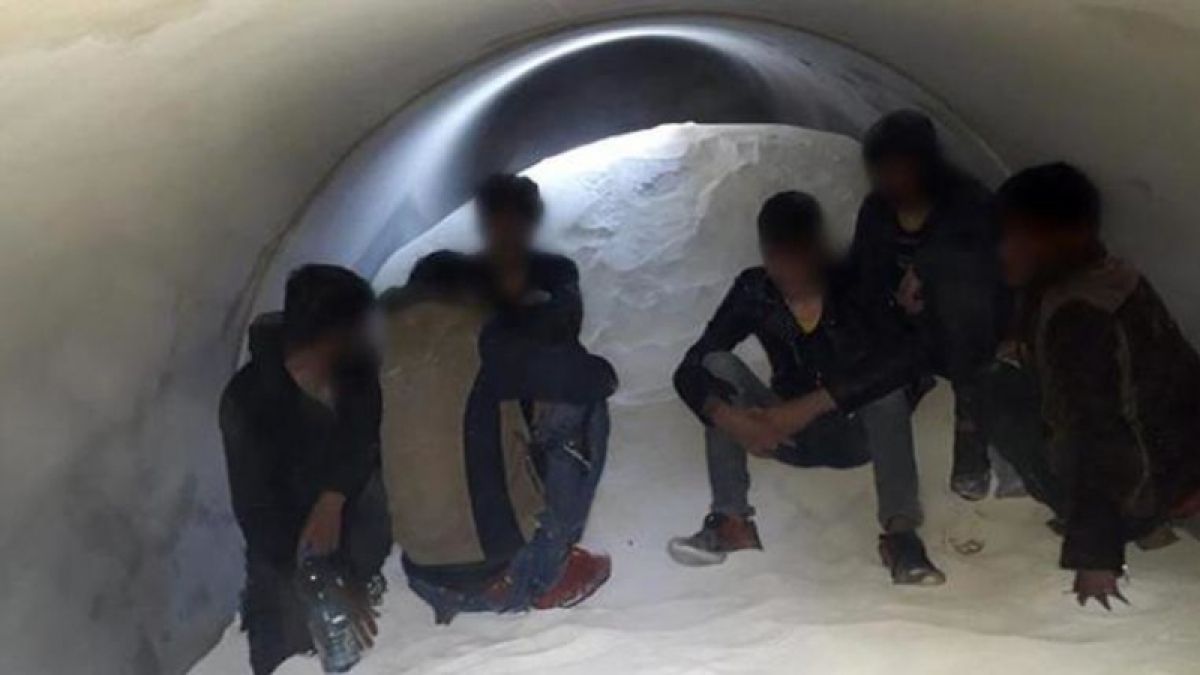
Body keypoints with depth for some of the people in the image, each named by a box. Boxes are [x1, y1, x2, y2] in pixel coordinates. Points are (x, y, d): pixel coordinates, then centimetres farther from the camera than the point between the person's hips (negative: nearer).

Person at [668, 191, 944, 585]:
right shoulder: (753, 293, -12)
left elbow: (905, 358, -34)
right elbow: (689, 371, -15)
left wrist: (810, 405, -39)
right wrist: (731, 419, -35)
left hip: (860, 433, -2)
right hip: (790, 432, 3)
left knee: (883, 377, -32)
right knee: (716, 366, -19)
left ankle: (900, 532, -36)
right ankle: (732, 520, -24)